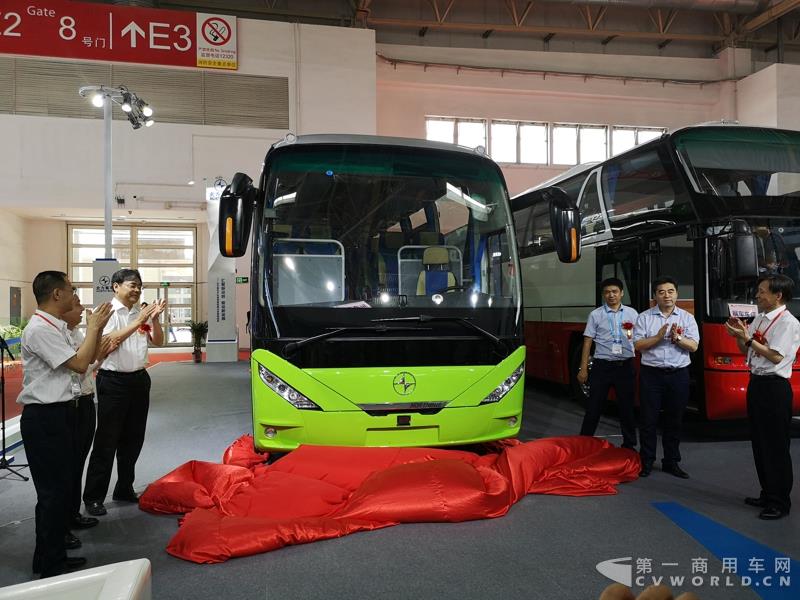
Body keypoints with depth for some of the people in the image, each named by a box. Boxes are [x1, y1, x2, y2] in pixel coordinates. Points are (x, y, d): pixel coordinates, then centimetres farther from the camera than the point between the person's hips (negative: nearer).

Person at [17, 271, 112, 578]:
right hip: (44, 417, -10)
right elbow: (80, 364, -21)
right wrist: (94, 327, -12)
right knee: (52, 490, -1)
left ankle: (55, 554, 31)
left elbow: (85, 360, 17)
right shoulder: (40, 329, -18)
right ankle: (49, 564, 11)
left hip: (58, 413, 10)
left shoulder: (57, 328, 13)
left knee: (61, 486, 17)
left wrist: (95, 328, 9)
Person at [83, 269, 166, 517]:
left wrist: (154, 319, -9)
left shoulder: (142, 312, 9)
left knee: (133, 439, 14)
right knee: (106, 441, -1)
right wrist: (138, 321, -23)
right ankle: (93, 497, 9)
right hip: (113, 382, -6)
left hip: (139, 379, 6)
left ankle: (124, 489, 28)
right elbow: (110, 340, -20)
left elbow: (158, 341, 7)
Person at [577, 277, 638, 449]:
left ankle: (629, 444, 23)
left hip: (625, 366, 2)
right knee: (594, 407, 3)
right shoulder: (596, 315, 1)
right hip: (602, 366, -1)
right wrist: (583, 369, -3)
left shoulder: (632, 313, 7)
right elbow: (587, 342, 1)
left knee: (627, 406, 10)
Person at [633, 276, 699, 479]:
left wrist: (677, 338, -19)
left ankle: (671, 462, 21)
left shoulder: (687, 318, 6)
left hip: (678, 374, 2)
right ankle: (646, 462, 12)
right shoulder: (644, 317, 2)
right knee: (649, 420, 3)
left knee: (674, 420, 9)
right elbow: (638, 345, -5)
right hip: (651, 373, -1)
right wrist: (659, 336, -16)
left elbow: (693, 346, -2)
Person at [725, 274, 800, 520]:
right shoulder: (759, 319, 11)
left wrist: (747, 338, -18)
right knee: (759, 442, 16)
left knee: (776, 446, 0)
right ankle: (767, 494, 29)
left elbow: (775, 356, -19)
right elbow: (746, 351, 17)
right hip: (756, 383, 8)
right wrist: (738, 336, -1)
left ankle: (780, 502, 11)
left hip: (774, 387, -8)